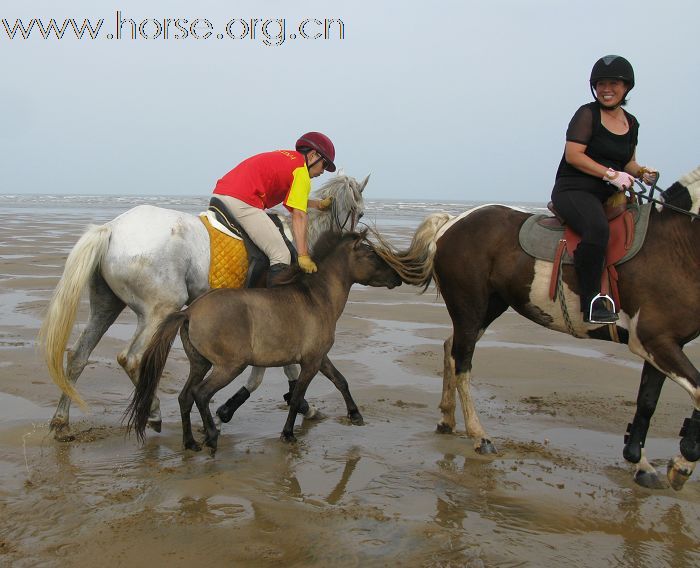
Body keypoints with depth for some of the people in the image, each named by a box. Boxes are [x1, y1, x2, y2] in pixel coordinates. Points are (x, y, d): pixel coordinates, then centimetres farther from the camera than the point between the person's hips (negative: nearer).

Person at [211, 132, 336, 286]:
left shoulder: (286, 157, 25)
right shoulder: (301, 170, 1)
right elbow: (299, 215, -8)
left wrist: (319, 204, 30)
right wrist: (304, 256, -12)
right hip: (241, 202, -10)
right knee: (281, 256, -9)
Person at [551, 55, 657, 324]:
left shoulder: (631, 123, 17)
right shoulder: (587, 114, -3)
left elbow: (628, 163, 26)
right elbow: (572, 155, -13)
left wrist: (642, 172, 2)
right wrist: (611, 174, -18)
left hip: (611, 195, 8)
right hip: (573, 190, -8)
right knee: (597, 228, -37)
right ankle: (591, 301, -30)